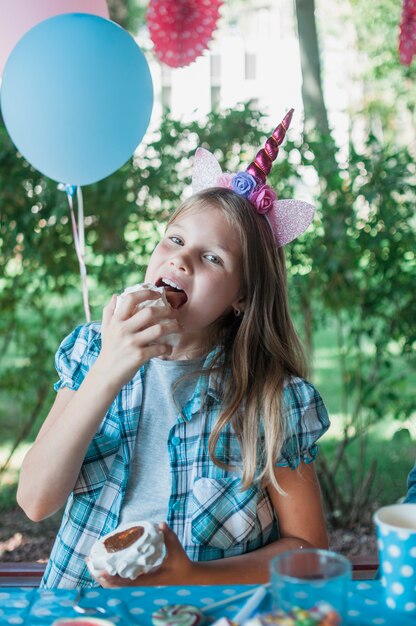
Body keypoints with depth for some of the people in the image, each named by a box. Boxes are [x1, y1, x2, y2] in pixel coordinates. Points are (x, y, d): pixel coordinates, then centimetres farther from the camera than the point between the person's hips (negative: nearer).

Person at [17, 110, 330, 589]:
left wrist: (190, 577, -15)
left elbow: (307, 548, -1)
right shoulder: (90, 350, -1)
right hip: (83, 603, 2)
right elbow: (36, 501, -9)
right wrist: (108, 374, -20)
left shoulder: (275, 398, -8)